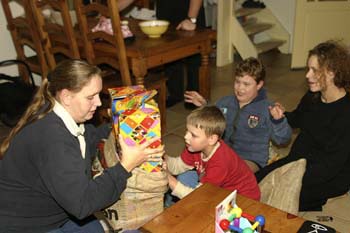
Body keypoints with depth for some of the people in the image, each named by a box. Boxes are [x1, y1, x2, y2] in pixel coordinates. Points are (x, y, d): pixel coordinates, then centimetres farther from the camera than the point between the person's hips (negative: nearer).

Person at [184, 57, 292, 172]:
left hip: (251, 160, -5)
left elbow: (283, 139, -12)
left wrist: (278, 121, -31)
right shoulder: (225, 102, 10)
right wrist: (204, 107, 11)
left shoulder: (267, 109, -7)